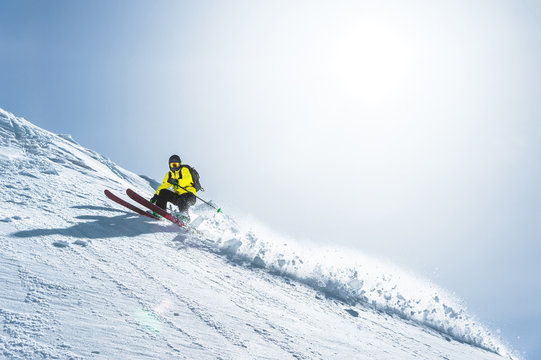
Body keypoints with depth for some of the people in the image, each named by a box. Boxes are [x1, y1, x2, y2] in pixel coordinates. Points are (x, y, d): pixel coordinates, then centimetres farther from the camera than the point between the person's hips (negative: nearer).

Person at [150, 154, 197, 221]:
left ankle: (184, 215, -40)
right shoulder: (169, 174, 14)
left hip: (189, 196, -6)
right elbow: (163, 186, 14)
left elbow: (187, 180, -25)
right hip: (178, 196, 6)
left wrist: (176, 181, -41)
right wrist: (155, 196, 2)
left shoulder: (184, 170, -6)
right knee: (163, 192, -9)